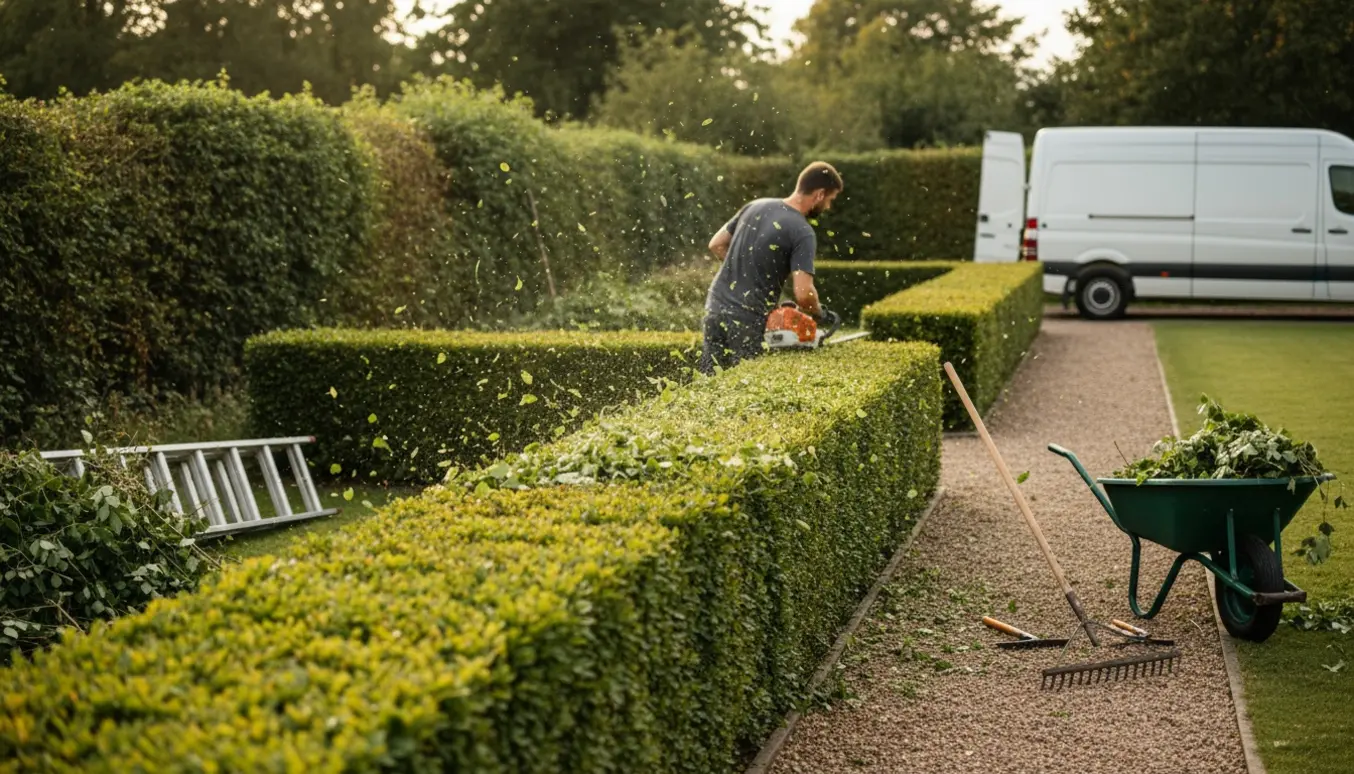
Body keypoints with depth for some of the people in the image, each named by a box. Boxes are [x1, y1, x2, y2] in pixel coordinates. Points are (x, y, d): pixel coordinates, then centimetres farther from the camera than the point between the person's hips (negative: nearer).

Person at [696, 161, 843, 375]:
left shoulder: (755, 206, 9)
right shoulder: (802, 232, -12)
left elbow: (716, 245, 17)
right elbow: (803, 293, -20)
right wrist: (818, 314, 0)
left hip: (715, 309, 7)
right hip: (748, 323, -7)